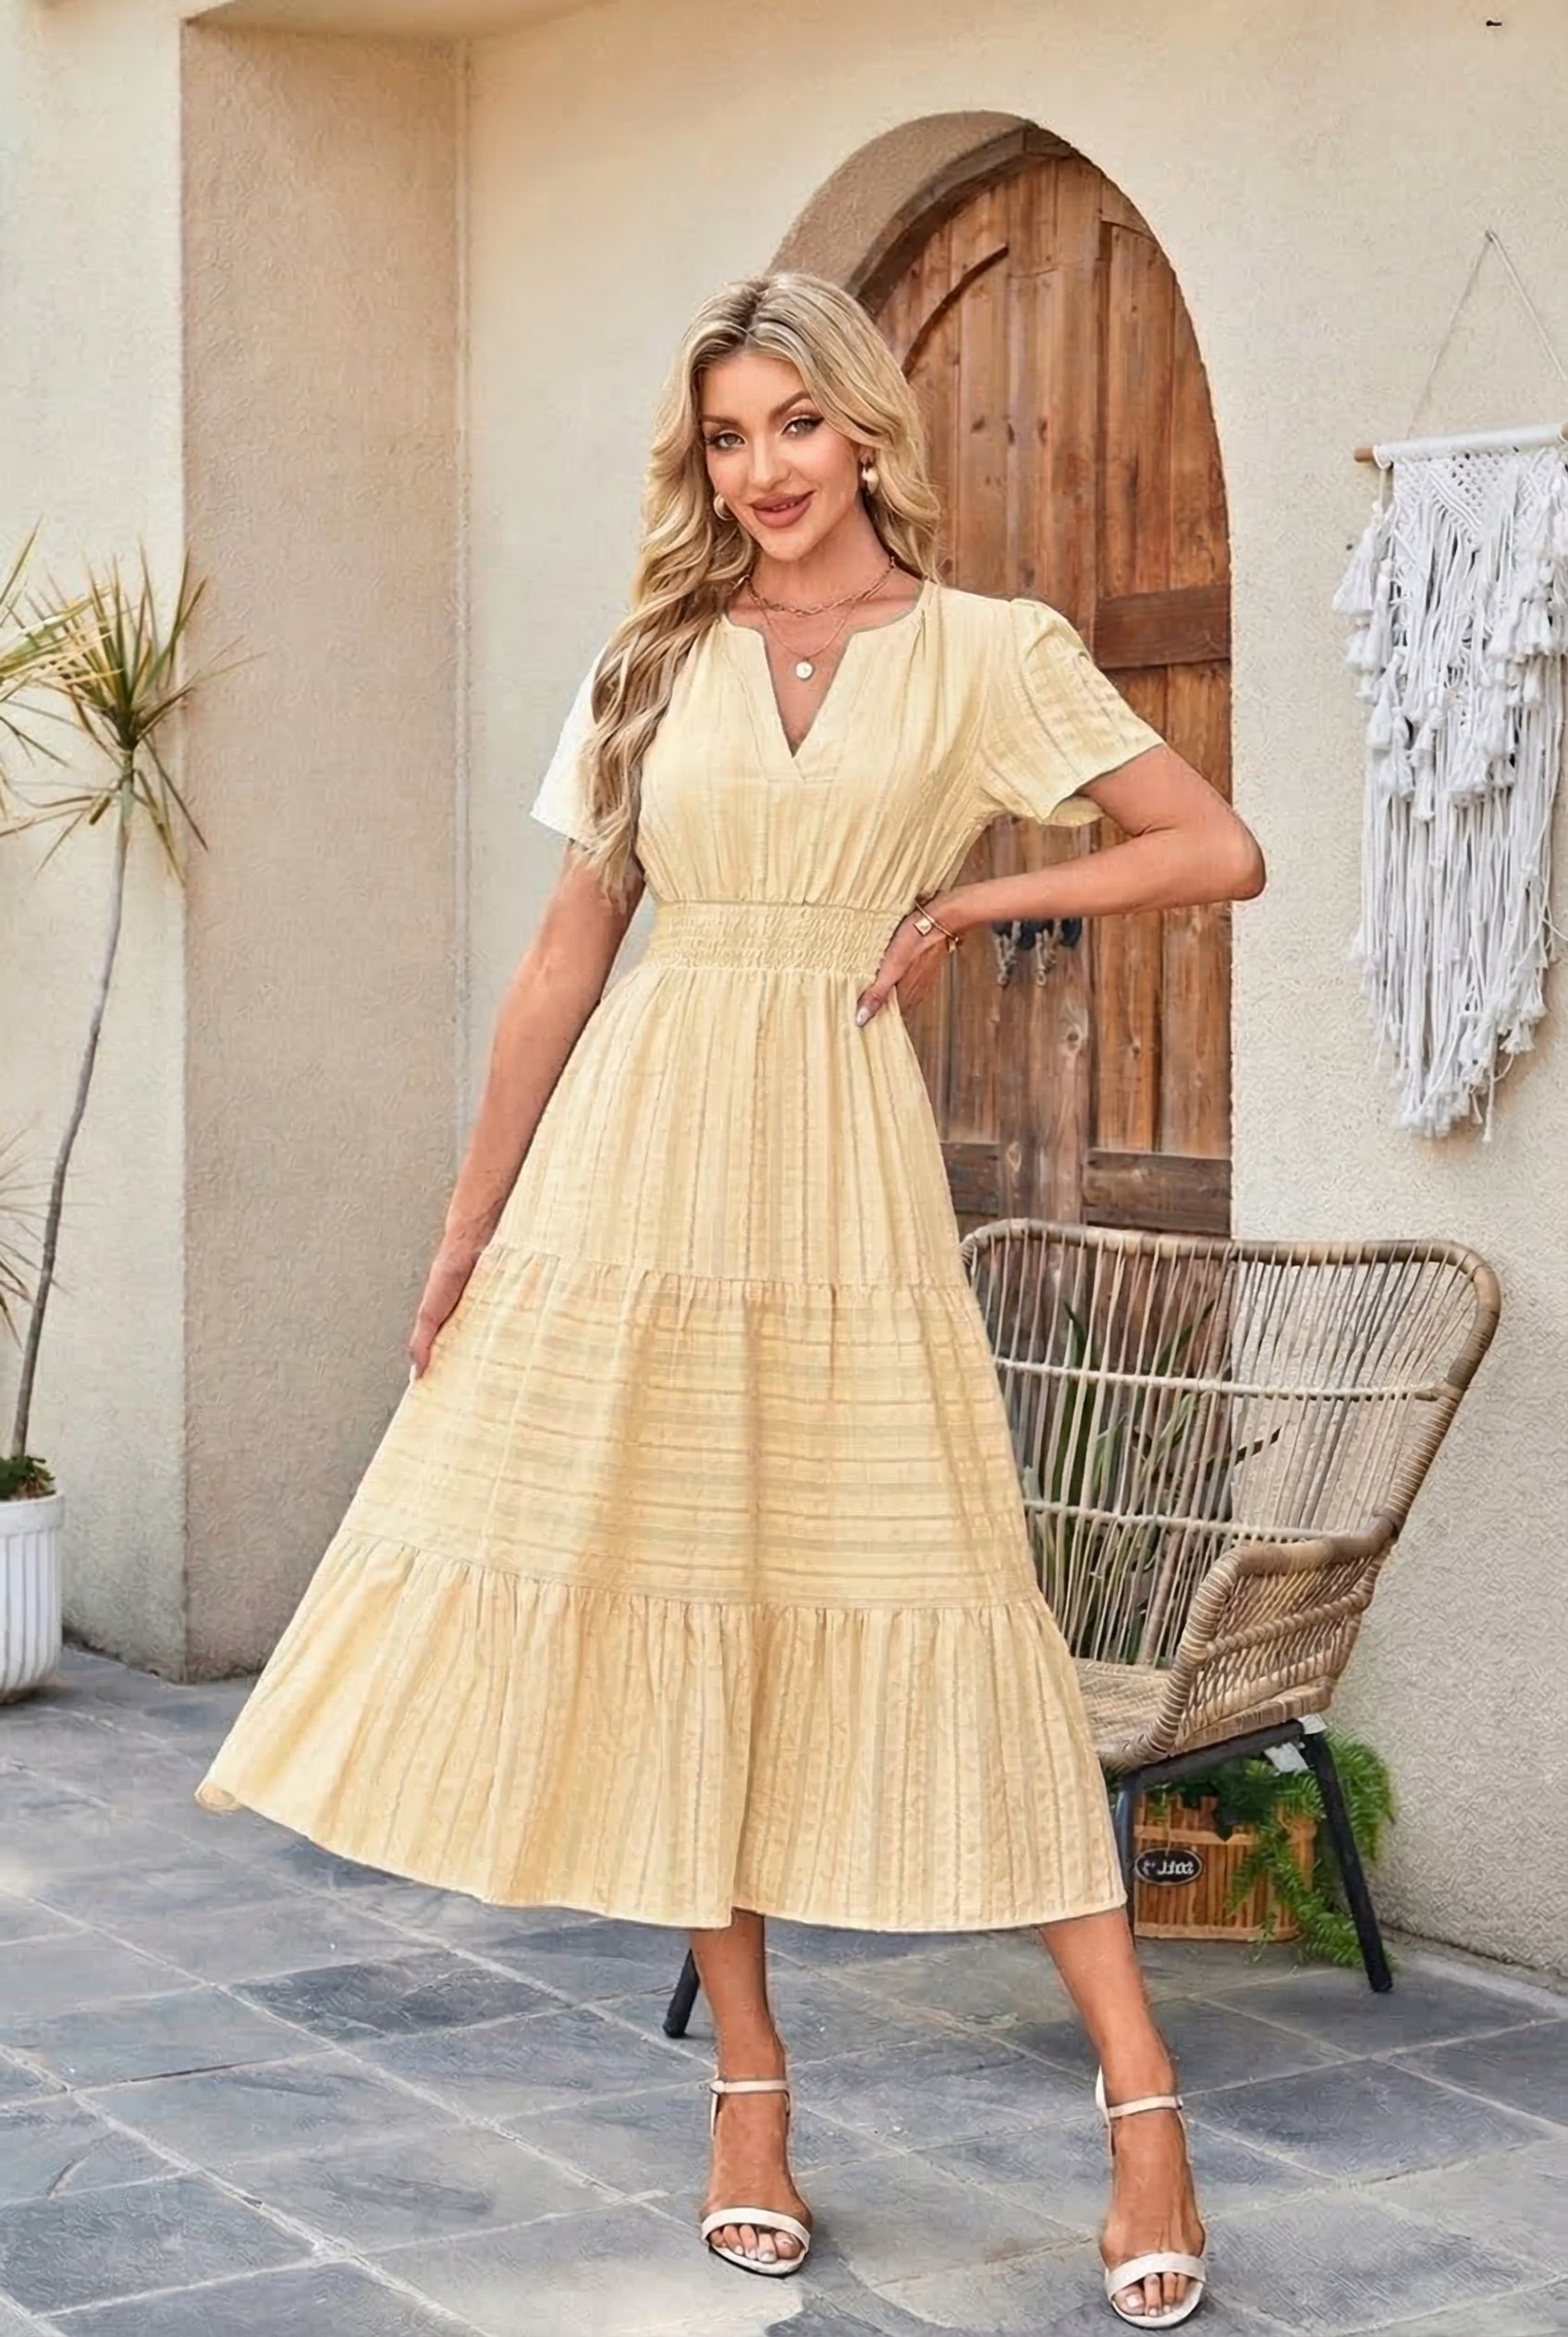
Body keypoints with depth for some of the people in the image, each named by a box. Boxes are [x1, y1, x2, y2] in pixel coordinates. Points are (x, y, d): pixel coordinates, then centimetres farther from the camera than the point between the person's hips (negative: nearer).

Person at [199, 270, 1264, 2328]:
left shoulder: (988, 652, 4)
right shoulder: (657, 664, 11)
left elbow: (1221, 852, -1)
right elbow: (565, 956, 11)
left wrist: (976, 902, -4)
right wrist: (471, 1225, 9)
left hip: (838, 1171, -3)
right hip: (639, 1157, 3)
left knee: (934, 1603, -5)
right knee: (674, 1602, 3)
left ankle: (1143, 2096, 1)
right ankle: (750, 2084, 15)